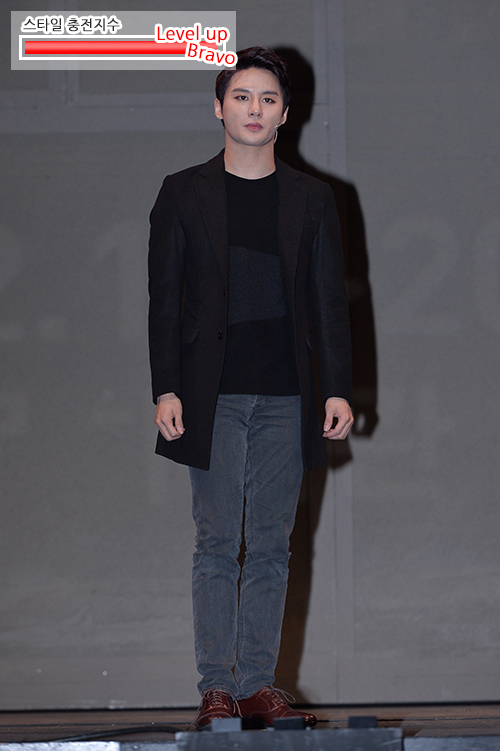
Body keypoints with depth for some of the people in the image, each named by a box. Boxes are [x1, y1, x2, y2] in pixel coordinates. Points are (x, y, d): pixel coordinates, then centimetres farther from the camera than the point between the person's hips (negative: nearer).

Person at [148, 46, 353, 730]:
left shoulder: (312, 199, 10)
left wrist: (340, 388, 0)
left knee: (271, 546, 3)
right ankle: (216, 688, 1)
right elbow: (164, 297, 4)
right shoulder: (183, 193, 6)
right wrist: (166, 389, -5)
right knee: (218, 543, -3)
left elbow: (330, 300, 9)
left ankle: (258, 685, 8)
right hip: (214, 396, -2)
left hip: (286, 398, 2)